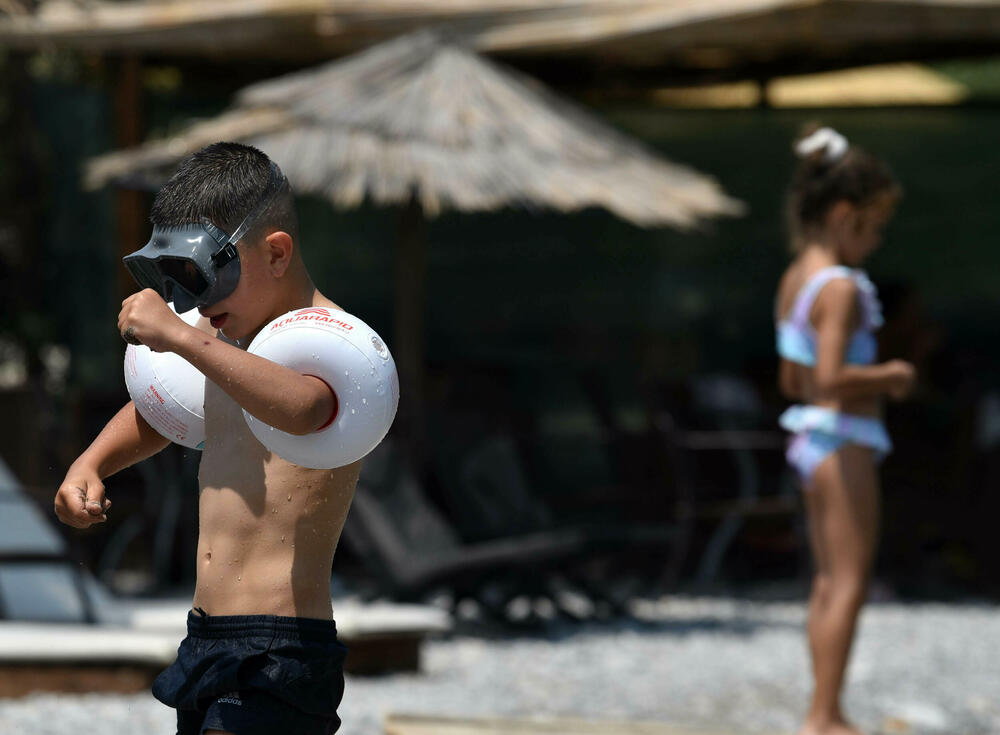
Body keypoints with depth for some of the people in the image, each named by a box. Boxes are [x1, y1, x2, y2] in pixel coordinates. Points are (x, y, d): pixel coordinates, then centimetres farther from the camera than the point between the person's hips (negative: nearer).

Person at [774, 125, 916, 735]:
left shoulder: (794, 281, 10)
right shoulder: (841, 288, -19)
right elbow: (832, 377, -30)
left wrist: (875, 378, 11)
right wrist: (889, 375, -14)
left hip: (811, 435, 10)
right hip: (844, 441, -10)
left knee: (831, 581, 14)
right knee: (849, 584, -5)